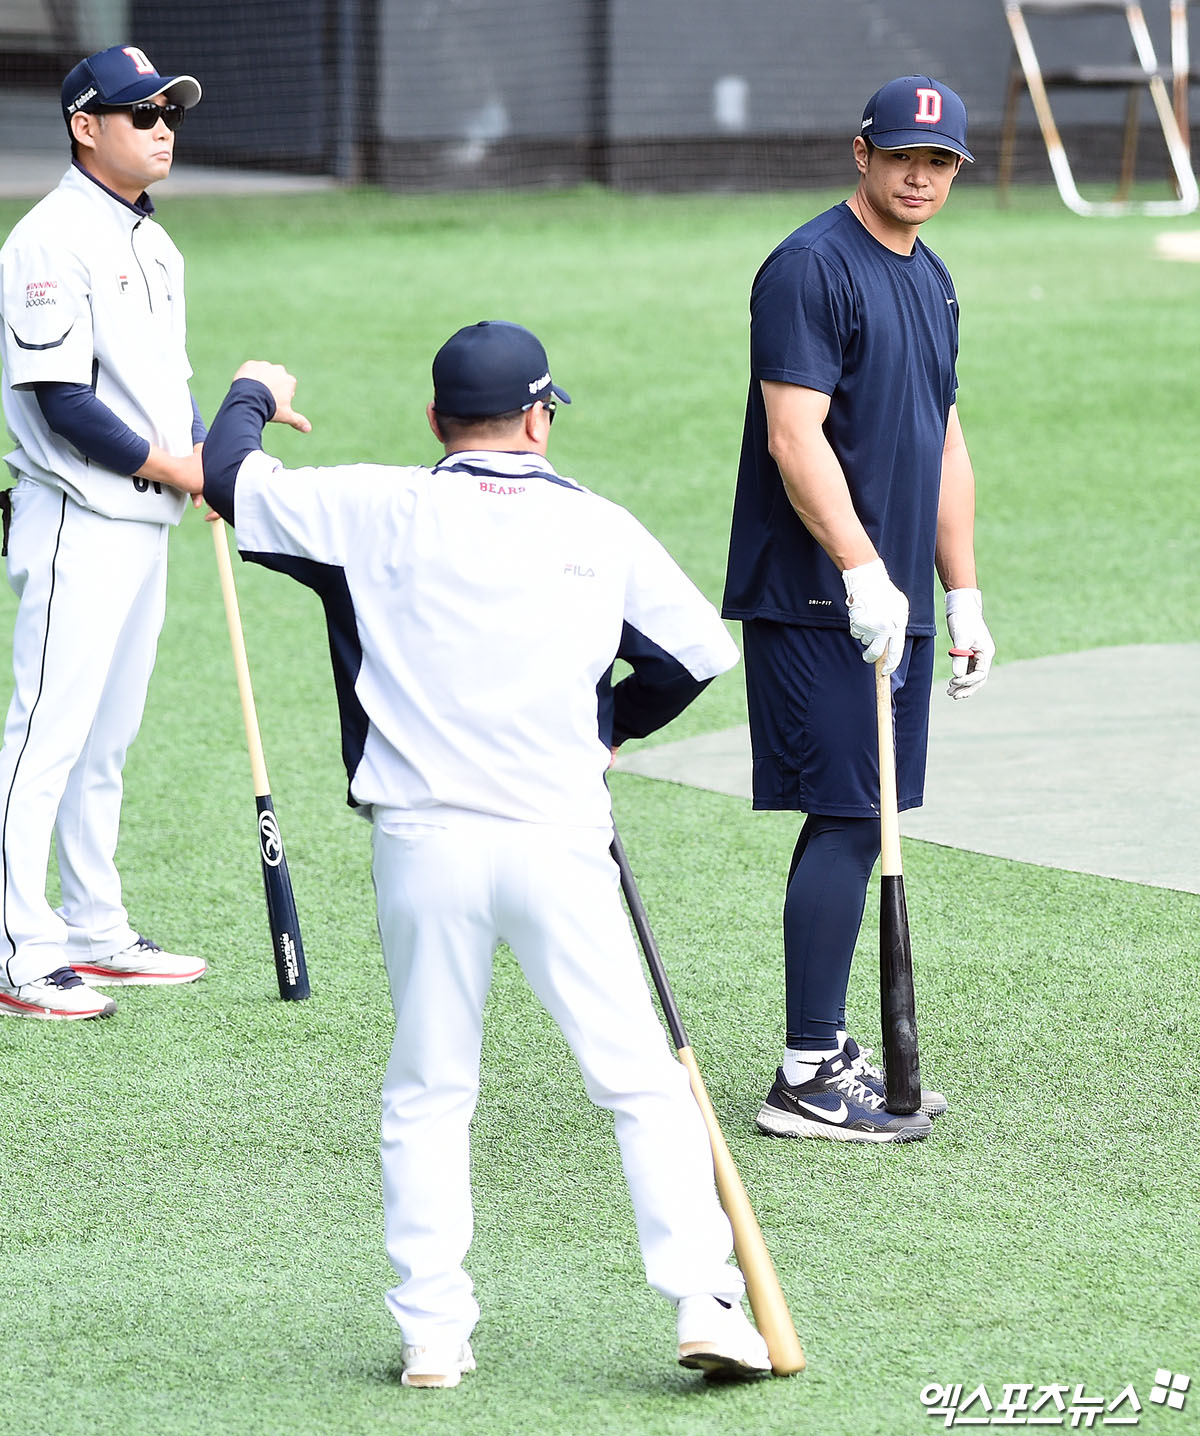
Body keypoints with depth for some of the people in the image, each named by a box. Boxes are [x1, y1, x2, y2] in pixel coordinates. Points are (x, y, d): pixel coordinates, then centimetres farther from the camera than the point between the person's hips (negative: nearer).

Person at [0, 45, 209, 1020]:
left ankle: (95, 934, 24)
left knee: (109, 738, 15)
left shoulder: (155, 246, 15)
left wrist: (212, 450, 0)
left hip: (146, 522, 9)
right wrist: (173, 466, -15)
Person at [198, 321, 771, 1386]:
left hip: (424, 845, 0)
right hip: (561, 843, 0)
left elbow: (232, 482, 9)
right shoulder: (602, 529, 7)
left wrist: (252, 398, 31)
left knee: (428, 1096, 12)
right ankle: (706, 1302, -3)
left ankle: (432, 1330, 9)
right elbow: (699, 650, 14)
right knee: (642, 1080, 5)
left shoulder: (385, 511, 1)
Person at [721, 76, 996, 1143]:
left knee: (858, 823, 10)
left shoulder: (932, 281, 18)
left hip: (893, 600, 9)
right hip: (816, 603, -9)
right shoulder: (812, 266, -11)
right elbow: (795, 436, -19)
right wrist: (863, 571, -25)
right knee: (849, 821, -10)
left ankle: (832, 1056, 15)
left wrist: (963, 595, 19)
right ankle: (807, 1079, -7)